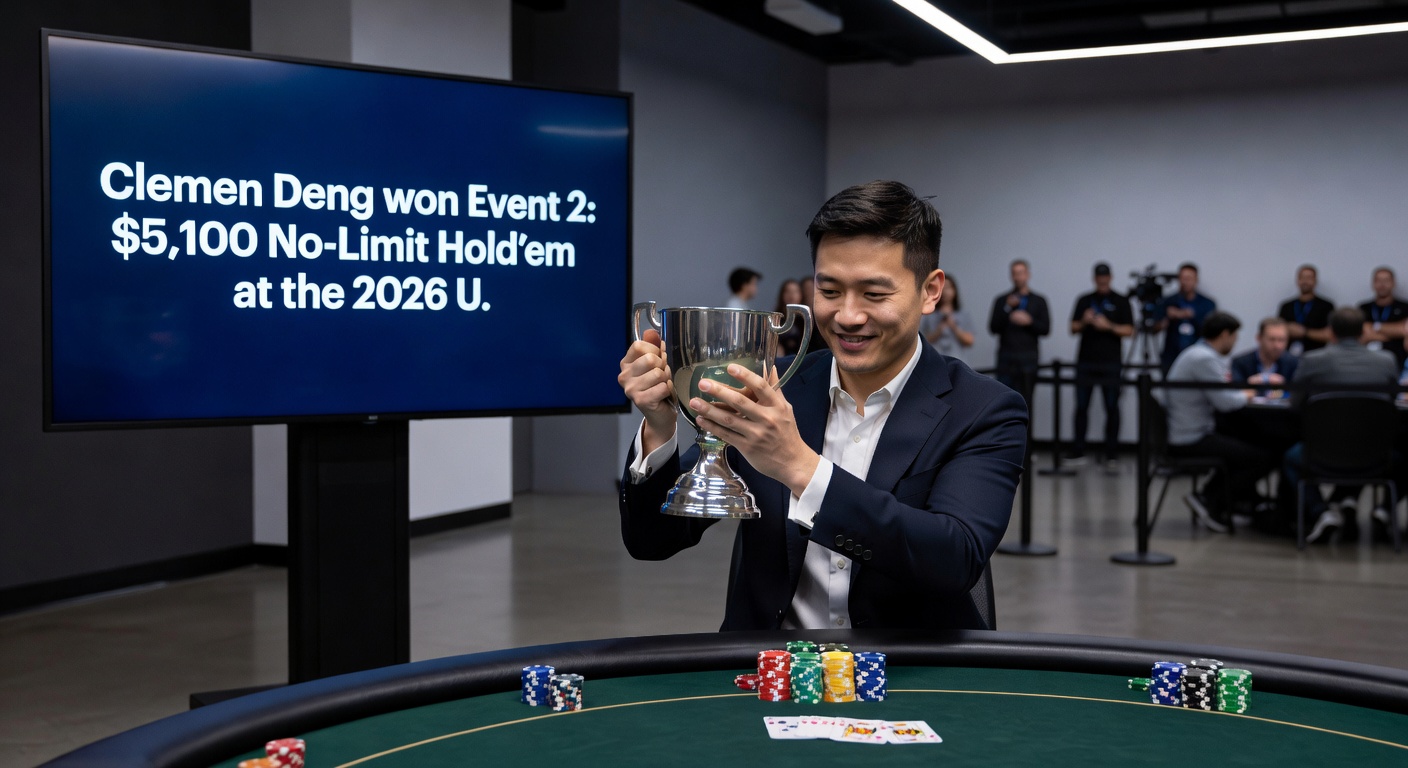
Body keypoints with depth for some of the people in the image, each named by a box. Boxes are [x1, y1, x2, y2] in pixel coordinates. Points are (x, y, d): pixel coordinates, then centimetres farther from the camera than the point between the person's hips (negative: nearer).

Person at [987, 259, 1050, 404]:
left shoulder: (1038, 301, 11)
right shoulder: (1002, 301, 10)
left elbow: (1046, 329, 5)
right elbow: (993, 328, 1)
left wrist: (1029, 321, -12)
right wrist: (1007, 308, -10)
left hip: (1028, 359, 0)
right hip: (1006, 359, 0)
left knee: (1025, 402, 0)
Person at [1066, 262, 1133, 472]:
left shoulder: (1120, 302, 2)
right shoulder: (1084, 301, 9)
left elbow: (1129, 330, -2)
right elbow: (1073, 329, 8)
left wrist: (1109, 326, -17)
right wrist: (1084, 322, -12)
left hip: (1110, 363, -2)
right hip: (1085, 362, 2)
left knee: (1112, 408, -1)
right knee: (1081, 407, 3)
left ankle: (1112, 455, 4)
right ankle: (1078, 452, 9)